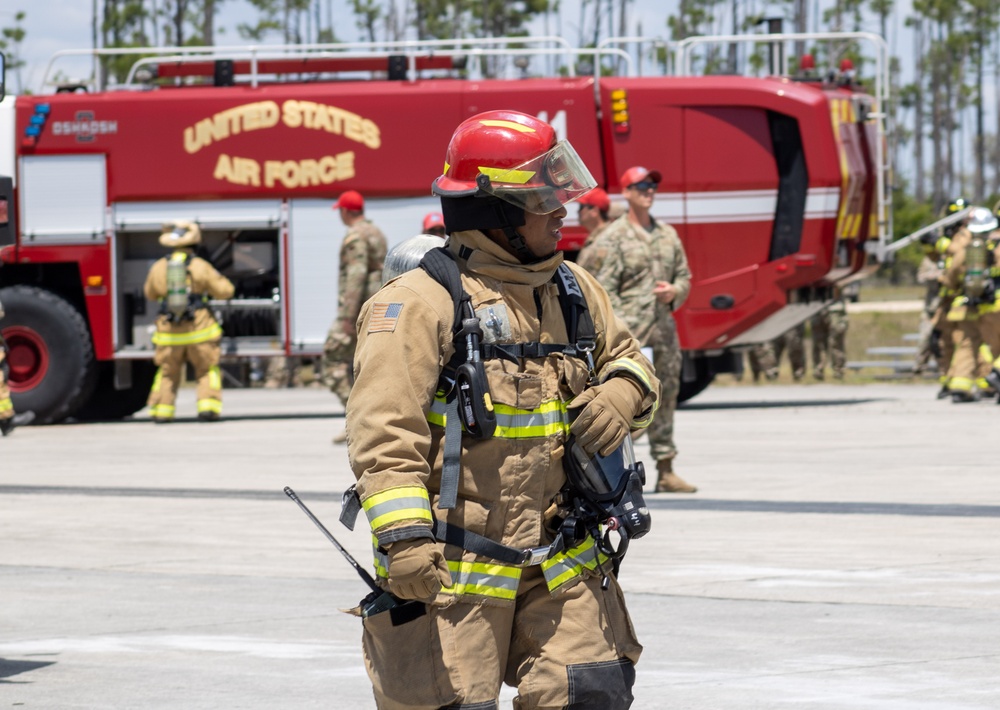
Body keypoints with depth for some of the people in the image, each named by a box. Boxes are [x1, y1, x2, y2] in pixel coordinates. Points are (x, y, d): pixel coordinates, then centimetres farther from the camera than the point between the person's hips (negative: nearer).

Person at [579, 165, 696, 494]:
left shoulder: (667, 235, 14)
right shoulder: (613, 238, -4)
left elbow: (684, 276, 20)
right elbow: (604, 290, -9)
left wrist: (675, 290, -4)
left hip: (664, 327, 6)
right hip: (631, 330, -6)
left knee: (666, 397, 8)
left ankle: (665, 472, 13)